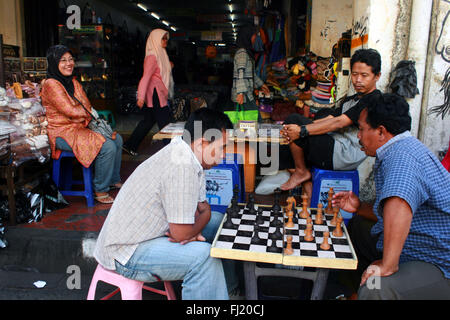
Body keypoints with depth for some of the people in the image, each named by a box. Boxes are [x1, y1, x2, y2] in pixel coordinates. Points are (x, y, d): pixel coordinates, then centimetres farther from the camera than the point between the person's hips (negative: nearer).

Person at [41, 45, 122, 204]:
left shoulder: (73, 82, 13)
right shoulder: (51, 85, -14)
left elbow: (87, 107, 12)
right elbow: (71, 111, -21)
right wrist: (90, 114, -4)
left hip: (80, 127, 9)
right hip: (63, 133, -9)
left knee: (117, 138, 5)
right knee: (107, 147, -25)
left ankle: (114, 180, 17)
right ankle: (100, 190, -10)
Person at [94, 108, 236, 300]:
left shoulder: (188, 157, 1)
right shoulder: (182, 167, -30)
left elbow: (203, 207, 7)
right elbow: (181, 233, -26)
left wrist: (192, 232, -13)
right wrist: (203, 217, -6)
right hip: (126, 255, -10)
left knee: (218, 221, 9)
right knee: (203, 256, -29)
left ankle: (221, 293, 20)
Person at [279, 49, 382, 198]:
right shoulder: (350, 100, 22)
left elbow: (338, 123, -19)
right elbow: (329, 119, 11)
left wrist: (302, 130, -24)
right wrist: (293, 130, -5)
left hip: (344, 155, -10)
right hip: (333, 148, 10)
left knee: (294, 120, -16)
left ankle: (301, 172, -3)